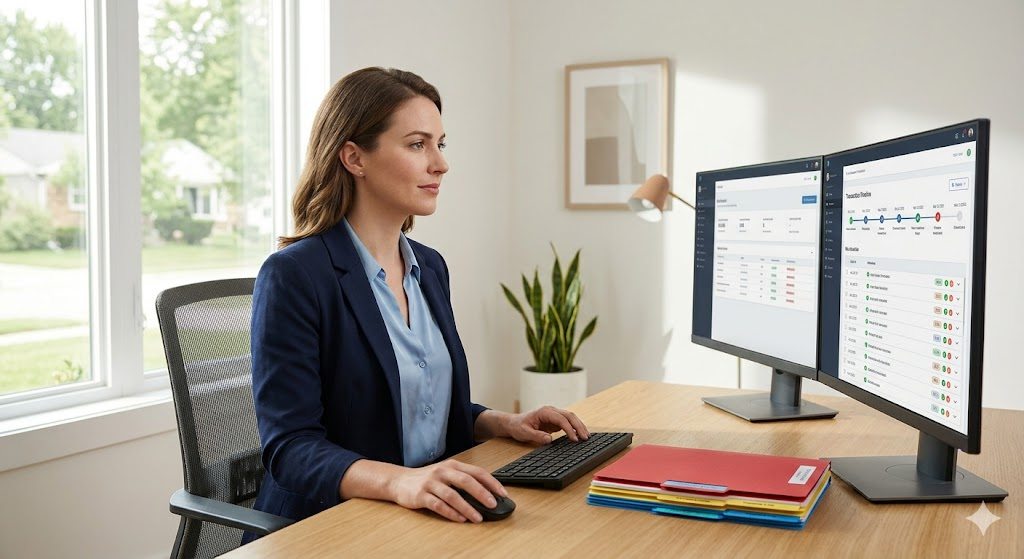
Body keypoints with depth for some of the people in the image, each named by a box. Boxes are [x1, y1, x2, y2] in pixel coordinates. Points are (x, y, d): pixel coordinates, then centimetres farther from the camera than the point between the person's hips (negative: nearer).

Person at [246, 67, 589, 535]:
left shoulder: (430, 267, 9)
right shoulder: (294, 276, -13)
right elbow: (291, 446, -17)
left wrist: (503, 423, 3)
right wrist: (399, 481, -33)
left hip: (435, 516, 7)